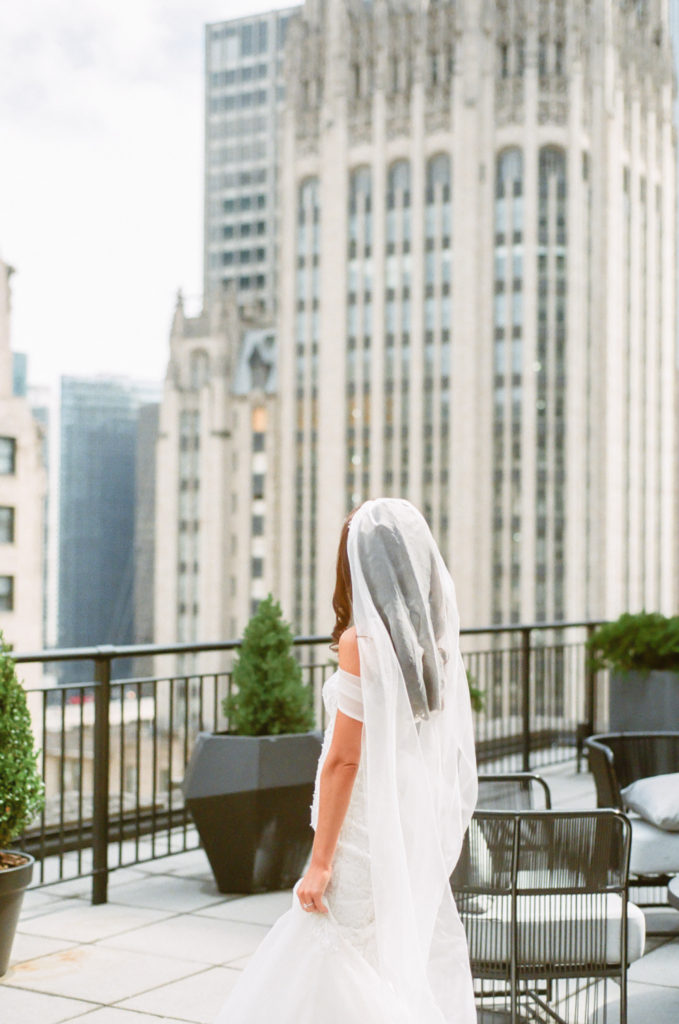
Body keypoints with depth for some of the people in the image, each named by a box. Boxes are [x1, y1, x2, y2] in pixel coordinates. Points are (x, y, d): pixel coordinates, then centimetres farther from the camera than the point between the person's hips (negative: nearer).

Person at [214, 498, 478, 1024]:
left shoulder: (362, 640, -14)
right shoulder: (437, 638, 5)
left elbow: (344, 759, -15)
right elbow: (444, 747, 10)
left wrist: (320, 861, -10)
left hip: (371, 835, -7)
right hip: (424, 835, 7)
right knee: (426, 970, 13)